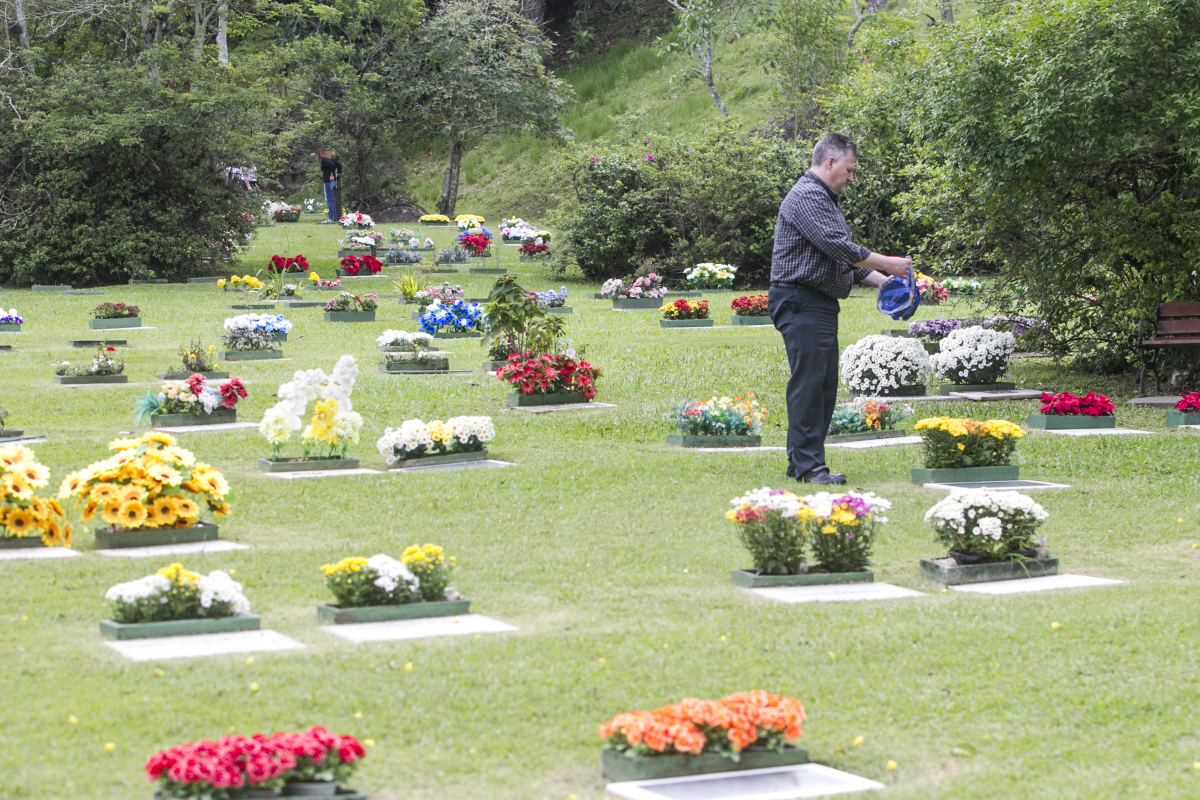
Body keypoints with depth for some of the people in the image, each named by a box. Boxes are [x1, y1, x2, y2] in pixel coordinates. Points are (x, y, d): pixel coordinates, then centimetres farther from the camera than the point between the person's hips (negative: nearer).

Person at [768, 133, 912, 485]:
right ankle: (808, 465, -11)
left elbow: (845, 257, 26)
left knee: (824, 386, 10)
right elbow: (839, 246, -22)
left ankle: (802, 463, 13)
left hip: (821, 305, 11)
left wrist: (883, 281, 16)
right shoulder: (807, 196, -13)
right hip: (801, 301, -11)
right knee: (809, 383, -11)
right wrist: (888, 264, -15)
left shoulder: (826, 200, 23)